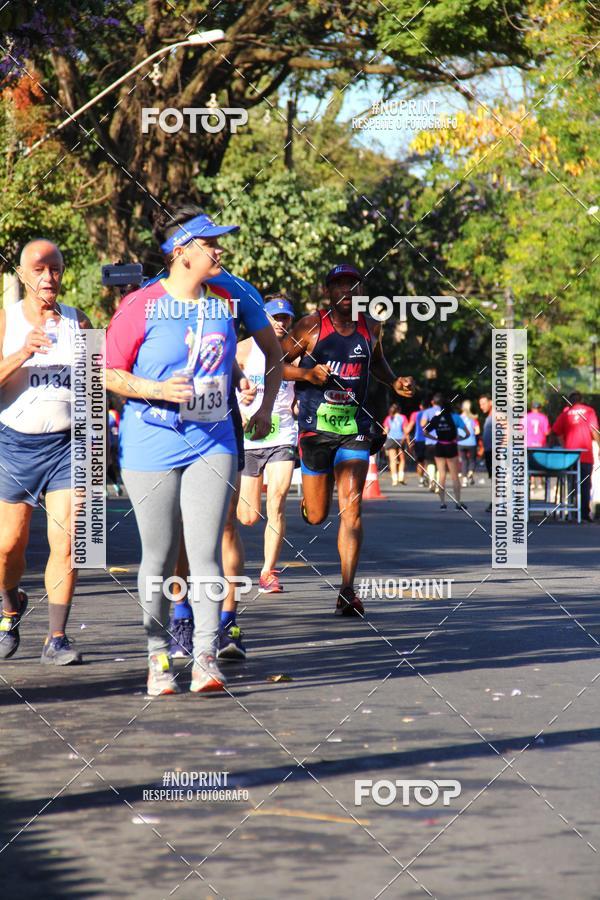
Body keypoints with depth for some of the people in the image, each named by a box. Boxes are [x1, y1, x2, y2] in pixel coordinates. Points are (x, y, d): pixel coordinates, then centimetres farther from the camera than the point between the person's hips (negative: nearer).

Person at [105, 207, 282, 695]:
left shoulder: (229, 298, 4)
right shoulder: (142, 305, -8)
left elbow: (273, 347, 22)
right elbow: (108, 373, -3)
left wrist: (266, 407, 21)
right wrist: (157, 390, -18)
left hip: (213, 444, 2)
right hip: (151, 447, -2)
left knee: (206, 554, -9)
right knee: (160, 558, 5)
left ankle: (206, 656, -9)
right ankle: (159, 656, 19)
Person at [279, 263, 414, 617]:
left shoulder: (371, 328, 8)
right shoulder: (312, 325, -4)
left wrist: (395, 382, 10)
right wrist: (307, 373, -17)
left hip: (356, 427, 2)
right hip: (316, 425, -1)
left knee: (351, 508, -13)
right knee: (317, 515, 7)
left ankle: (348, 591, -15)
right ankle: (307, 500, 48)